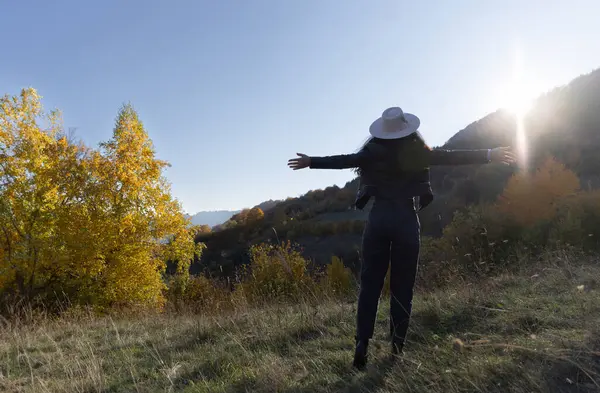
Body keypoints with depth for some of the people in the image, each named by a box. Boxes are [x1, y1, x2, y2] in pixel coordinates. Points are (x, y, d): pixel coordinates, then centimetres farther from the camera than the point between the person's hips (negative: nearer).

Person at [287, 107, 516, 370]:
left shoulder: (374, 151, 0)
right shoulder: (416, 151, -1)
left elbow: (345, 160, 2)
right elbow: (450, 157, 1)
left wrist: (311, 162, 13)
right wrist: (489, 155, 9)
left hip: (379, 217, 1)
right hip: (406, 219, 0)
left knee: (370, 284, 5)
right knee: (402, 286, 9)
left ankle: (362, 343, -2)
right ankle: (397, 344, 14)